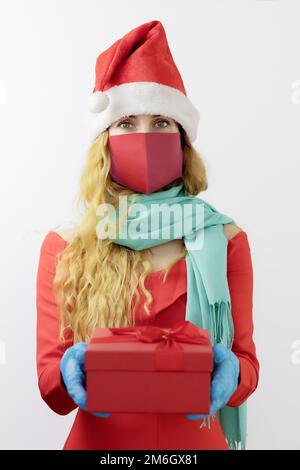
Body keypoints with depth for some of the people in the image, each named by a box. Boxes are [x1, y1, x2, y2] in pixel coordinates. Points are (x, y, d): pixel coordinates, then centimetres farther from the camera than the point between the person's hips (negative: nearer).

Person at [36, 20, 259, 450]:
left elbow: (247, 363, -4)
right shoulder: (65, 247, -7)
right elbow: (53, 393, -6)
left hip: (196, 438, 1)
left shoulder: (224, 239, -6)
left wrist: (228, 372, -25)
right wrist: (70, 372, -28)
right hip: (98, 439, 0)